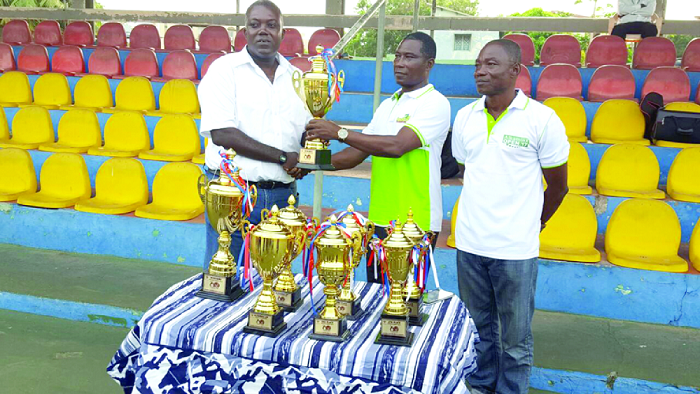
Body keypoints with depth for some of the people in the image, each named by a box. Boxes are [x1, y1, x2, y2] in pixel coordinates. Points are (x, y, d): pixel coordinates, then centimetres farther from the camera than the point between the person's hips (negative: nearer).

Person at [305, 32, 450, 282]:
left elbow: (397, 146, -22)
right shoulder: (388, 105, 16)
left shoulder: (435, 104, -9)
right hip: (379, 220, 7)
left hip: (415, 225, -7)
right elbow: (359, 152, 14)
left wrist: (339, 133, -19)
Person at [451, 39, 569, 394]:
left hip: (516, 249, -4)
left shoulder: (542, 119, -7)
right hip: (469, 244, 4)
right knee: (478, 326, 18)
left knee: (515, 338, 8)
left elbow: (557, 185, 3)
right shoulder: (465, 117, 5)